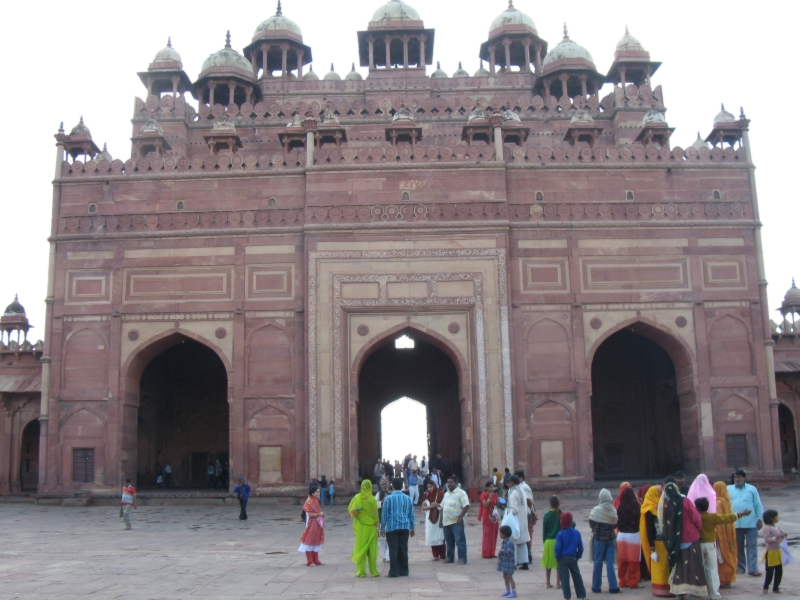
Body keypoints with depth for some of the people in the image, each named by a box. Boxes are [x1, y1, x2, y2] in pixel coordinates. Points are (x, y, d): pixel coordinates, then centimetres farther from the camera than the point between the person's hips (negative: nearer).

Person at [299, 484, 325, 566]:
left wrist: (322, 514, 4)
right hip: (311, 525, -9)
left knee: (316, 541, 13)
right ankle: (309, 561, 3)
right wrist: (319, 514, -16)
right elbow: (309, 514, -21)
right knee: (309, 541, -2)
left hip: (317, 524, 9)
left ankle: (315, 560, 19)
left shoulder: (316, 501, 12)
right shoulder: (309, 502, -16)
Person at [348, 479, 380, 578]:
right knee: (372, 550, 9)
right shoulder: (372, 499, -12)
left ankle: (361, 572, 10)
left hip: (360, 527, 1)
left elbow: (352, 511, -10)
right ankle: (373, 571, 13)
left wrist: (356, 516, 9)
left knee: (361, 549, 9)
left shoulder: (357, 498, -7)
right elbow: (376, 514, -8)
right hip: (371, 527, -1)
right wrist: (377, 523, 5)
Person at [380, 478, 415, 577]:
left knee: (393, 550, 1)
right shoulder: (408, 498, 4)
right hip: (405, 527, 3)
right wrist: (412, 528, 18)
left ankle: (394, 572, 1)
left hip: (392, 527, -3)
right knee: (404, 549, 8)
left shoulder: (389, 498, -7)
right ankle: (404, 571, 12)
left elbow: (384, 514, -5)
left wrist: (382, 528, 3)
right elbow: (411, 514, 9)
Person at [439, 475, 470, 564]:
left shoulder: (461, 493, -4)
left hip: (456, 522, -7)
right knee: (449, 541, 13)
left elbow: (466, 506, -13)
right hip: (446, 522, 7)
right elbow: (442, 507, 21)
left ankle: (462, 559, 0)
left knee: (460, 541, -4)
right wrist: (440, 520, 15)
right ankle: (450, 557, 23)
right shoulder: (446, 494, 18)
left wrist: (460, 517, -18)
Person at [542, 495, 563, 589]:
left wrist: (544, 542, 10)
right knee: (559, 563, 6)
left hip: (548, 541, 1)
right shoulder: (561, 515, -6)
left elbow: (544, 531, 1)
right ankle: (558, 583, 6)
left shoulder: (547, 515, -3)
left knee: (548, 563, 11)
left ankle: (547, 583, 17)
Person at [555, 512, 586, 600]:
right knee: (577, 576, 14)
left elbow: (557, 548, -14)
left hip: (563, 558, -4)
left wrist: (557, 557, 1)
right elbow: (580, 547, 2)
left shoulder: (560, 534, -14)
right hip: (573, 558, 4)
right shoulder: (577, 533, -2)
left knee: (564, 578, 2)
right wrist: (578, 556, 14)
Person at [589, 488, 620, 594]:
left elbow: (591, 523, -6)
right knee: (610, 563, 6)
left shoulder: (596, 510, -13)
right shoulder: (613, 510, -4)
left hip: (599, 538, -2)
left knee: (598, 563, 6)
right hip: (610, 538, 2)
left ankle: (596, 587, 11)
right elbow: (615, 524, 5)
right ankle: (613, 587, 4)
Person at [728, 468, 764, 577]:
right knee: (738, 547, 11)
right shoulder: (729, 489, 5)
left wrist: (760, 519, -1)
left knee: (752, 546, -1)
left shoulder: (752, 489, 3)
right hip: (735, 523, 1)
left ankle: (753, 569, 1)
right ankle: (740, 567, 22)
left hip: (751, 523, -1)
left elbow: (758, 505, 3)